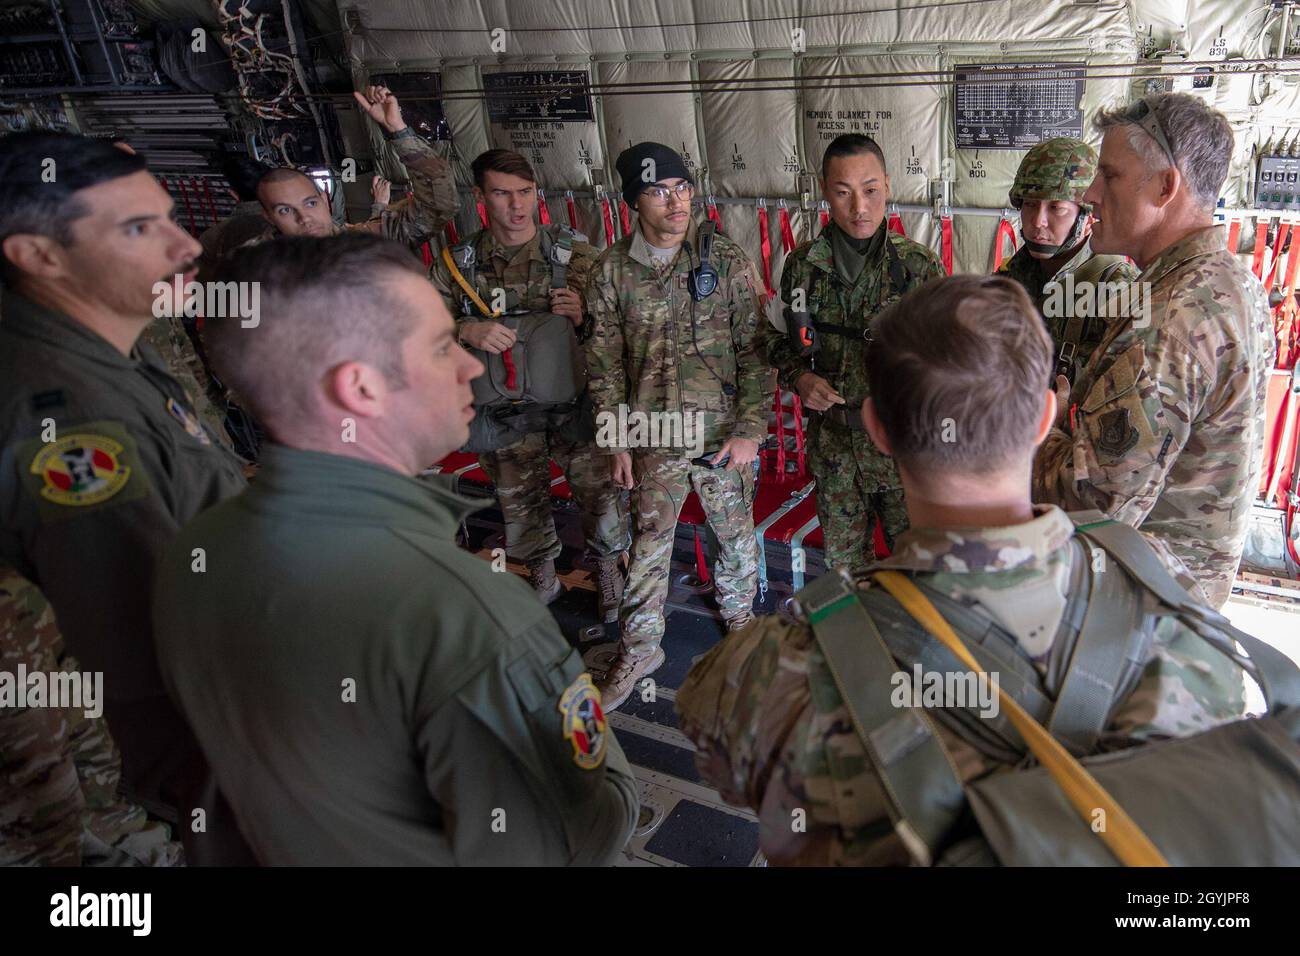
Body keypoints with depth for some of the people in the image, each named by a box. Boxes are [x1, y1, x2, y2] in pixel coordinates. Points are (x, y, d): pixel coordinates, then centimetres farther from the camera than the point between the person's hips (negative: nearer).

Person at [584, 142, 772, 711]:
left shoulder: (726, 259, -6)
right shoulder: (612, 270, -1)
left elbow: (755, 349, -5)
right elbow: (605, 361, 4)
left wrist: (750, 429, -9)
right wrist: (616, 440, 1)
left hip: (723, 432, -1)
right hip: (653, 436, 1)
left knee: (735, 532, 14)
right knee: (649, 541, 9)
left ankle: (739, 612, 42)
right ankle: (640, 646, 27)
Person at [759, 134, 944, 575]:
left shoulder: (920, 265, -8)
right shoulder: (802, 264, -2)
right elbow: (775, 337, 11)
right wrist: (799, 377, -8)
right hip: (833, 443, 2)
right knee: (842, 561, 18)